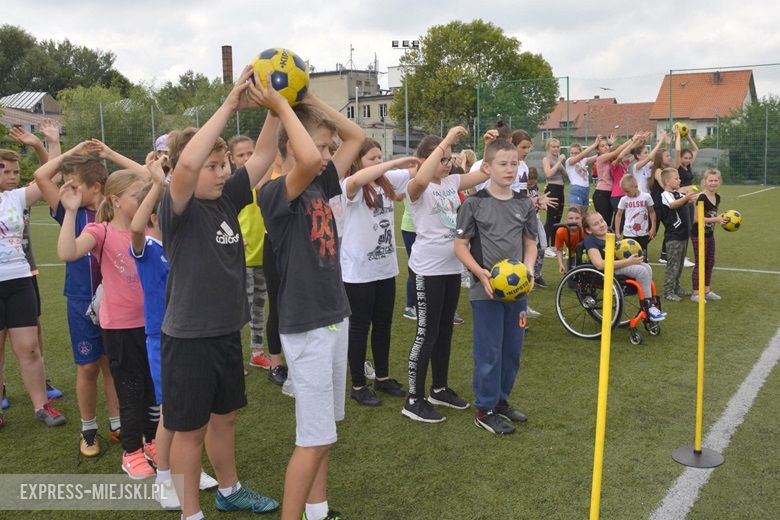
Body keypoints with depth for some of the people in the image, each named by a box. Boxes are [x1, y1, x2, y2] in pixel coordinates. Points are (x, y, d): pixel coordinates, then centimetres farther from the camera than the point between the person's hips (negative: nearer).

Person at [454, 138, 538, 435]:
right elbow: (461, 245, -5)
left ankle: (500, 400, 32)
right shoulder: (475, 204, -7)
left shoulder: (525, 205, 6)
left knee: (512, 349, 14)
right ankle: (485, 410, 15)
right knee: (488, 351, 1)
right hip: (485, 289, -5)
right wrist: (481, 272, -19)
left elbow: (530, 244, 13)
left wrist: (528, 269, -6)